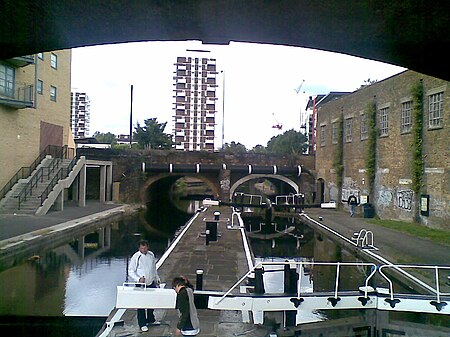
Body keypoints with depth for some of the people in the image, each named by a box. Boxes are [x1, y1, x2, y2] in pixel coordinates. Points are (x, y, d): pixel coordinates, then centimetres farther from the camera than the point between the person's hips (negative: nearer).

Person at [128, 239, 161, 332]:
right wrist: (138, 279, -24)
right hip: (141, 285, -5)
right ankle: (142, 324, 16)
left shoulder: (151, 255, 4)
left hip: (151, 283, 5)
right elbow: (130, 272, -10)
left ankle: (151, 320, 36)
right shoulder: (135, 257, -13)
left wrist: (157, 278, 20)